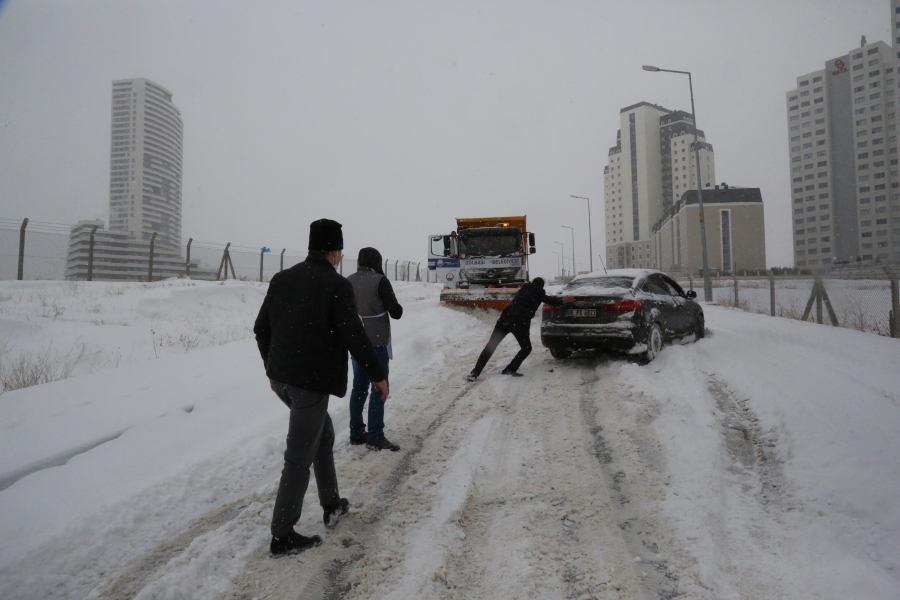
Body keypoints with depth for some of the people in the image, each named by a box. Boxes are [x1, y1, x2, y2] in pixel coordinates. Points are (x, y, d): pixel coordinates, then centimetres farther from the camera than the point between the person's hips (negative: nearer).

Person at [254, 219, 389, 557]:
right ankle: (282, 536, 12)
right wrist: (377, 375, -5)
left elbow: (261, 329, 13)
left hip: (282, 377, 8)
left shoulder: (281, 279, 8)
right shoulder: (337, 285, -13)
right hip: (312, 382, -8)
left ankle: (331, 505, 34)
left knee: (322, 434, 24)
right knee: (299, 457, 2)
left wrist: (272, 368, 25)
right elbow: (354, 336, -16)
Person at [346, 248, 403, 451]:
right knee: (380, 387, -1)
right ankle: (375, 437, -1)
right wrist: (395, 307, 8)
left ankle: (356, 433, 19)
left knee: (359, 386, 13)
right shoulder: (379, 281, -13)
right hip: (377, 342, -6)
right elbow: (396, 312, -12)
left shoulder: (348, 282, 6)